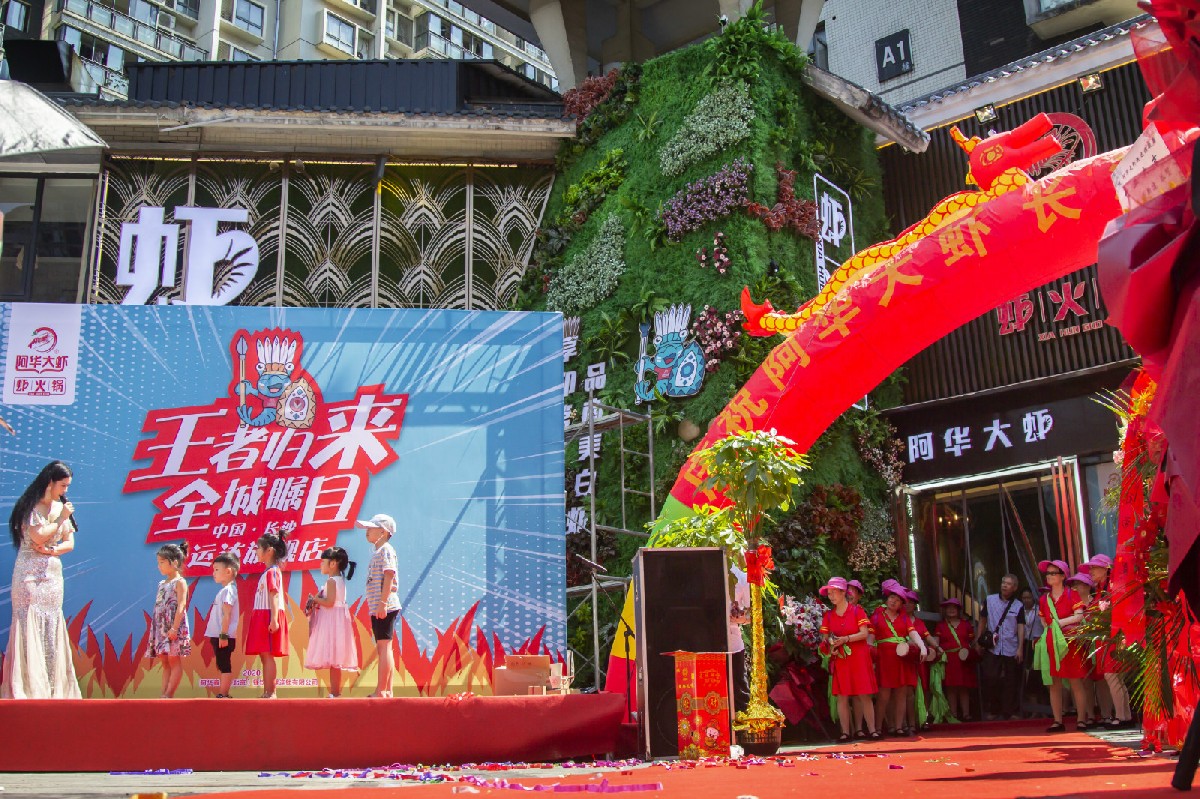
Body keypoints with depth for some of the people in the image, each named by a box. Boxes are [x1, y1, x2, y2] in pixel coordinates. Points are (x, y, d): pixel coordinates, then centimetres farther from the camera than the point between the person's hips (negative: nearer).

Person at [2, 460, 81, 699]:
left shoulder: (61, 507, 11)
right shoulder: (31, 506, -6)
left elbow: (70, 543, 10)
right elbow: (38, 536, -16)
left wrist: (52, 550, -8)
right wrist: (60, 518, -8)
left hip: (53, 574, 6)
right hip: (30, 574, -6)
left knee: (52, 630, 4)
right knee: (29, 627, -8)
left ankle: (53, 687, 6)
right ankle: (27, 688, -6)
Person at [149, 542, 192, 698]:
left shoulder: (180, 582, -6)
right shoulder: (162, 583, 17)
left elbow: (181, 606, -15)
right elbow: (158, 607, 18)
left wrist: (174, 628, -23)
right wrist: (154, 630, 13)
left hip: (174, 629, -8)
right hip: (161, 628, 8)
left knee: (174, 661, -5)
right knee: (165, 663, 8)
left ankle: (169, 695, -6)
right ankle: (164, 694, 10)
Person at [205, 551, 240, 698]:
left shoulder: (228, 590, -13)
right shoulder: (224, 590, 18)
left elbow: (227, 615, -20)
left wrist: (223, 635, -23)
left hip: (223, 636, -10)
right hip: (217, 636, 10)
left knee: (224, 666, -7)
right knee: (222, 666, 12)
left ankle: (223, 694, -7)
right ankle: (222, 694, 15)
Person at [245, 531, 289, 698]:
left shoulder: (272, 571, -11)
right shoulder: (268, 572, 19)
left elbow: (274, 596, -20)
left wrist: (274, 619, -26)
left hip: (269, 616, -10)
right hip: (262, 617, 10)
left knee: (267, 654, -10)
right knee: (264, 656, 10)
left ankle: (270, 692, -10)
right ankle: (267, 692, 13)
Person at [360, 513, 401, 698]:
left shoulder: (385, 550, -8)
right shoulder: (378, 552, 21)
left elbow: (389, 576, -18)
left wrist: (383, 603, -23)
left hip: (384, 607, -10)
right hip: (379, 608, 10)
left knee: (384, 646, -10)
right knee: (383, 648, 11)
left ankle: (382, 691, -10)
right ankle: (387, 690, 16)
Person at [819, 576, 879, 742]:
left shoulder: (857, 611, 1)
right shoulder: (828, 616, 10)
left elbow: (864, 633, -7)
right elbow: (825, 638, 9)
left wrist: (845, 639, -17)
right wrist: (830, 644, -13)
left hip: (859, 658, -2)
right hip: (839, 660, 2)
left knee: (864, 695, -4)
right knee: (842, 696, -2)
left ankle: (872, 730, 2)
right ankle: (845, 732, 1)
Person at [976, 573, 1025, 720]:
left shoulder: (1018, 606, 4)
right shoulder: (990, 600, 5)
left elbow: (1021, 627, 0)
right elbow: (982, 621, 10)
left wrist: (1020, 648, -8)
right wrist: (978, 641, 6)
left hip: (1011, 649, 0)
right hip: (992, 648, 0)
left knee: (1010, 681, 5)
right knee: (990, 679, -4)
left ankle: (1011, 712, 14)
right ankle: (991, 710, 7)